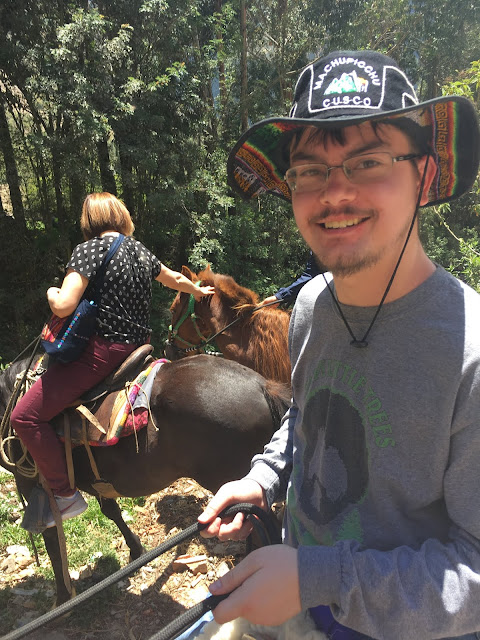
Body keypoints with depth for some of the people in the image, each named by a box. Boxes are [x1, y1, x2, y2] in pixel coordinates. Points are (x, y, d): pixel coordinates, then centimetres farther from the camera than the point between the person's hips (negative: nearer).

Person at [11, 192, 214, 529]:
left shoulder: (90, 248, -12)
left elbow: (63, 306, -23)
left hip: (101, 350, -9)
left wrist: (52, 293, 2)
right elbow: (175, 279, 28)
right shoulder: (140, 250, 10)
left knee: (25, 416, -2)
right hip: (138, 345, 9)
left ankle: (66, 494, 5)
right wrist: (199, 290, 49)